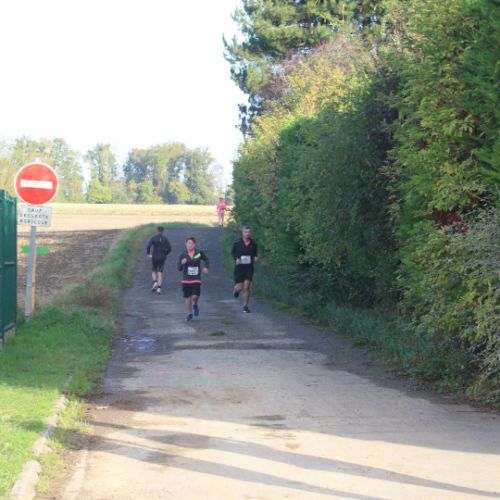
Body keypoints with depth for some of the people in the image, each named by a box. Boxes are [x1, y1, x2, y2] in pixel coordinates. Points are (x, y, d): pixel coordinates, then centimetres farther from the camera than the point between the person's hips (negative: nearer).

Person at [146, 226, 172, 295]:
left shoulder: (153, 238, -5)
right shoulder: (165, 238, -2)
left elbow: (148, 246, -15)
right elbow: (169, 248, -6)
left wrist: (148, 253, 3)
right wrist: (165, 254, 10)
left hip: (154, 257, 0)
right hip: (162, 258, 1)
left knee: (154, 271, 19)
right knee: (160, 273, 3)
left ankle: (155, 282, -7)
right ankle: (159, 288, -8)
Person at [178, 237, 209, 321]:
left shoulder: (199, 253, -2)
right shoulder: (183, 255, -2)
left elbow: (206, 259, 19)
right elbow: (179, 268, 0)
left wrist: (206, 267, 2)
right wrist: (182, 263, -20)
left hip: (196, 279, -1)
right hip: (186, 279, 1)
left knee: (195, 296, -16)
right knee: (188, 297, 6)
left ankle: (195, 305, 19)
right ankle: (189, 314, 25)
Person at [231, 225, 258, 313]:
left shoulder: (253, 243, 1)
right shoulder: (237, 242, -4)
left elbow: (255, 253, 15)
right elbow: (232, 252, 9)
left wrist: (255, 258, -8)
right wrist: (236, 259, -10)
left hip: (249, 268, 1)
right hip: (239, 267, -1)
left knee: (246, 287, -9)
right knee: (239, 287, -1)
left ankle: (245, 306, 2)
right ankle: (236, 289, 38)